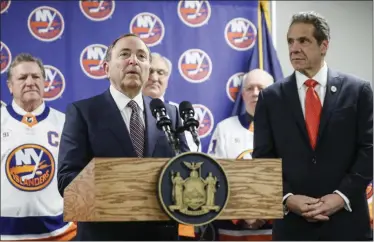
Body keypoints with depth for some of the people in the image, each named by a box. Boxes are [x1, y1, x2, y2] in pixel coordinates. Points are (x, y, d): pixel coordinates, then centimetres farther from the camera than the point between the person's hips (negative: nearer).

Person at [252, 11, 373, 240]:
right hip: (291, 220, 1)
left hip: (346, 217, -1)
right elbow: (263, 158, 4)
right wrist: (287, 198, -10)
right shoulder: (270, 97, 6)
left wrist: (342, 195, -11)